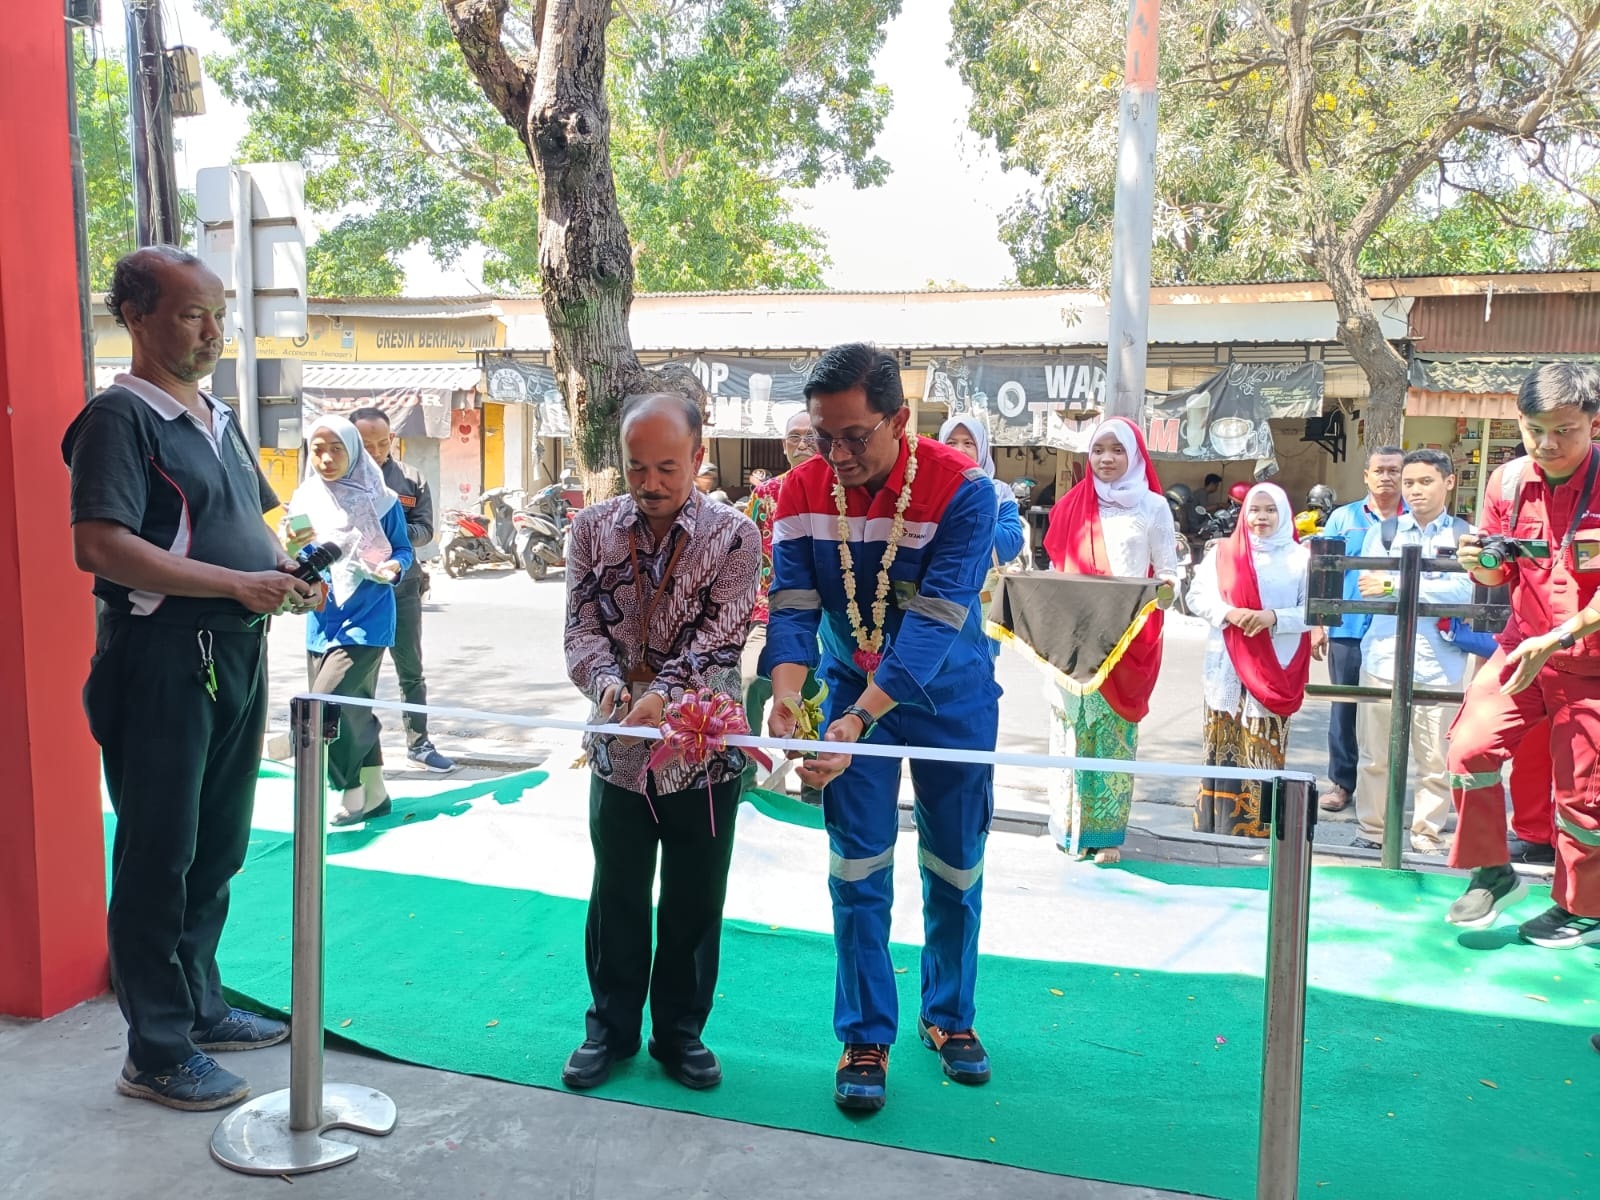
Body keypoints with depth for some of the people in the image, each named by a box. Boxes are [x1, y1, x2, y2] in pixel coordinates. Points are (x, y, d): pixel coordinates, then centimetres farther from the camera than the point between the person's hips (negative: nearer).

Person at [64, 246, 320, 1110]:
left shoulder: (218, 420, 15)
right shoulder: (120, 418, -11)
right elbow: (100, 546, -22)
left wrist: (284, 572, 4)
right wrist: (238, 584, -23)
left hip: (235, 654, 8)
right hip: (161, 658, -8)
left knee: (218, 848, 17)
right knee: (159, 859, 2)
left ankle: (198, 1004, 34)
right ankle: (157, 1052, 15)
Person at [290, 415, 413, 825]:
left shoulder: (380, 500, -6)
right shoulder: (304, 500, 4)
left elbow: (404, 549, 2)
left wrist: (393, 567, -20)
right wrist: (291, 546, -17)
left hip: (367, 619, -5)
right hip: (322, 623, 5)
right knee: (353, 712, 12)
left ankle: (352, 791, 3)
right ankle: (374, 794, 27)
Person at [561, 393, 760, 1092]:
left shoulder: (734, 536, -7)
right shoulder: (593, 529, 1)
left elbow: (718, 637, -16)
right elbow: (583, 628, -4)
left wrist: (663, 693, -33)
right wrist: (606, 681, -25)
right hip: (619, 747, 2)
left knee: (694, 902, 11)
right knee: (617, 896, 14)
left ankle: (680, 1030, 30)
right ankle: (611, 1027, 32)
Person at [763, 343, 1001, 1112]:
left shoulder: (961, 490, -26)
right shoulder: (803, 490, -14)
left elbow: (933, 622, -33)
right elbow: (792, 607, -18)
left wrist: (857, 722, -43)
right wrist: (785, 697, -37)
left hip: (950, 695, -1)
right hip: (852, 688, 2)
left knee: (955, 867, 12)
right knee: (858, 870, 0)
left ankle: (948, 1015, 32)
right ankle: (866, 1037, 15)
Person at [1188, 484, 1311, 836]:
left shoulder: (1299, 558, 2)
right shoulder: (1222, 552, 5)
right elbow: (1197, 597, 3)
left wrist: (1274, 617, -17)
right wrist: (1228, 613, -15)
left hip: (1275, 670, -1)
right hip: (1227, 668, 1)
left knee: (1264, 750, 1)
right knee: (1224, 747, 5)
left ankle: (1257, 830, 8)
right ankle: (1218, 827, 12)